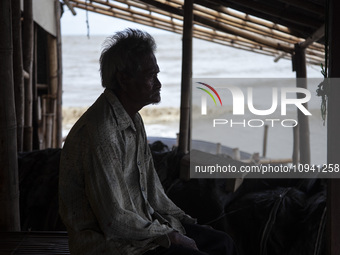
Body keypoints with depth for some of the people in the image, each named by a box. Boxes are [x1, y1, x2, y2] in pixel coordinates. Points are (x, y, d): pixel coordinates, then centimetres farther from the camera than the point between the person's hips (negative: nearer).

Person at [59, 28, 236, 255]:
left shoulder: (133, 119, 9)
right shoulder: (100, 132, -24)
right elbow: (115, 221, -25)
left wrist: (183, 222, 9)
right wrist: (170, 236, -14)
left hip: (140, 225, 10)